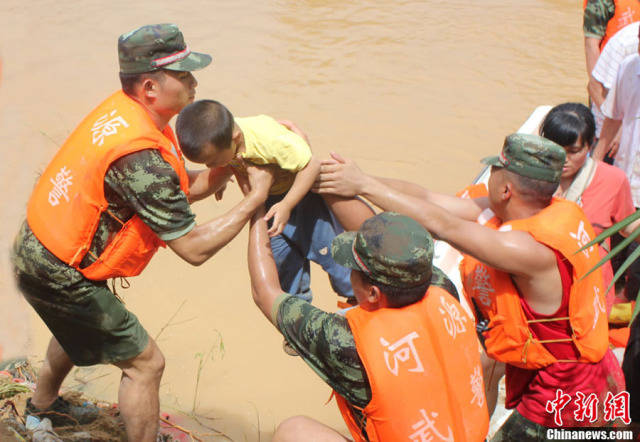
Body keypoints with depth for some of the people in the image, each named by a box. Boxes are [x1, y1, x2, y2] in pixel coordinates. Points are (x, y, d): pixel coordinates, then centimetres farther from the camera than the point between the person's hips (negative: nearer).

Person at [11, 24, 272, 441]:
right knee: (145, 363, 1)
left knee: (78, 329, 36)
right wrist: (254, 198, -18)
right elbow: (195, 248, -25)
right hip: (60, 277, -10)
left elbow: (184, 189, 3)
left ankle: (44, 403, 62)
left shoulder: (121, 110, -3)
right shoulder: (141, 157, -32)